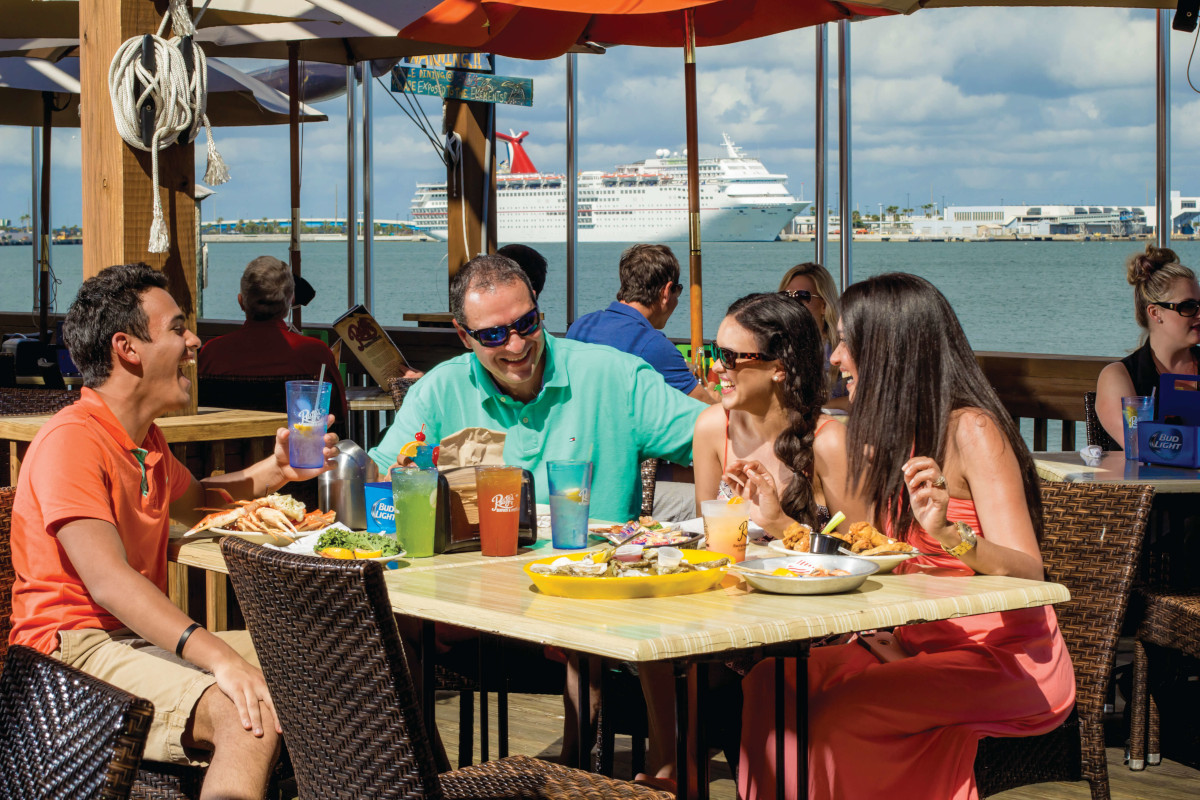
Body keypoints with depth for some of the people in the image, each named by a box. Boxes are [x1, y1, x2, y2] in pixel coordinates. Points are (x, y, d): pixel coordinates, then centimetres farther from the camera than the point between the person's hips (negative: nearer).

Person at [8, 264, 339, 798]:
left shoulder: (145, 440, 18)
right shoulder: (72, 440, -15)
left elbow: (192, 501, 40)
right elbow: (108, 580, -27)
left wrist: (276, 470, 19)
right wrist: (220, 658, -38)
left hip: (145, 638, 10)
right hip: (76, 648, -10)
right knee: (253, 718, -32)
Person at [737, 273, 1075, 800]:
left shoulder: (970, 431, -12)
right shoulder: (885, 436, 13)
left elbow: (1026, 573, -20)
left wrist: (949, 533, -37)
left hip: (1004, 655, -8)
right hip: (917, 646, 8)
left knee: (838, 713, -28)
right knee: (770, 677, -13)